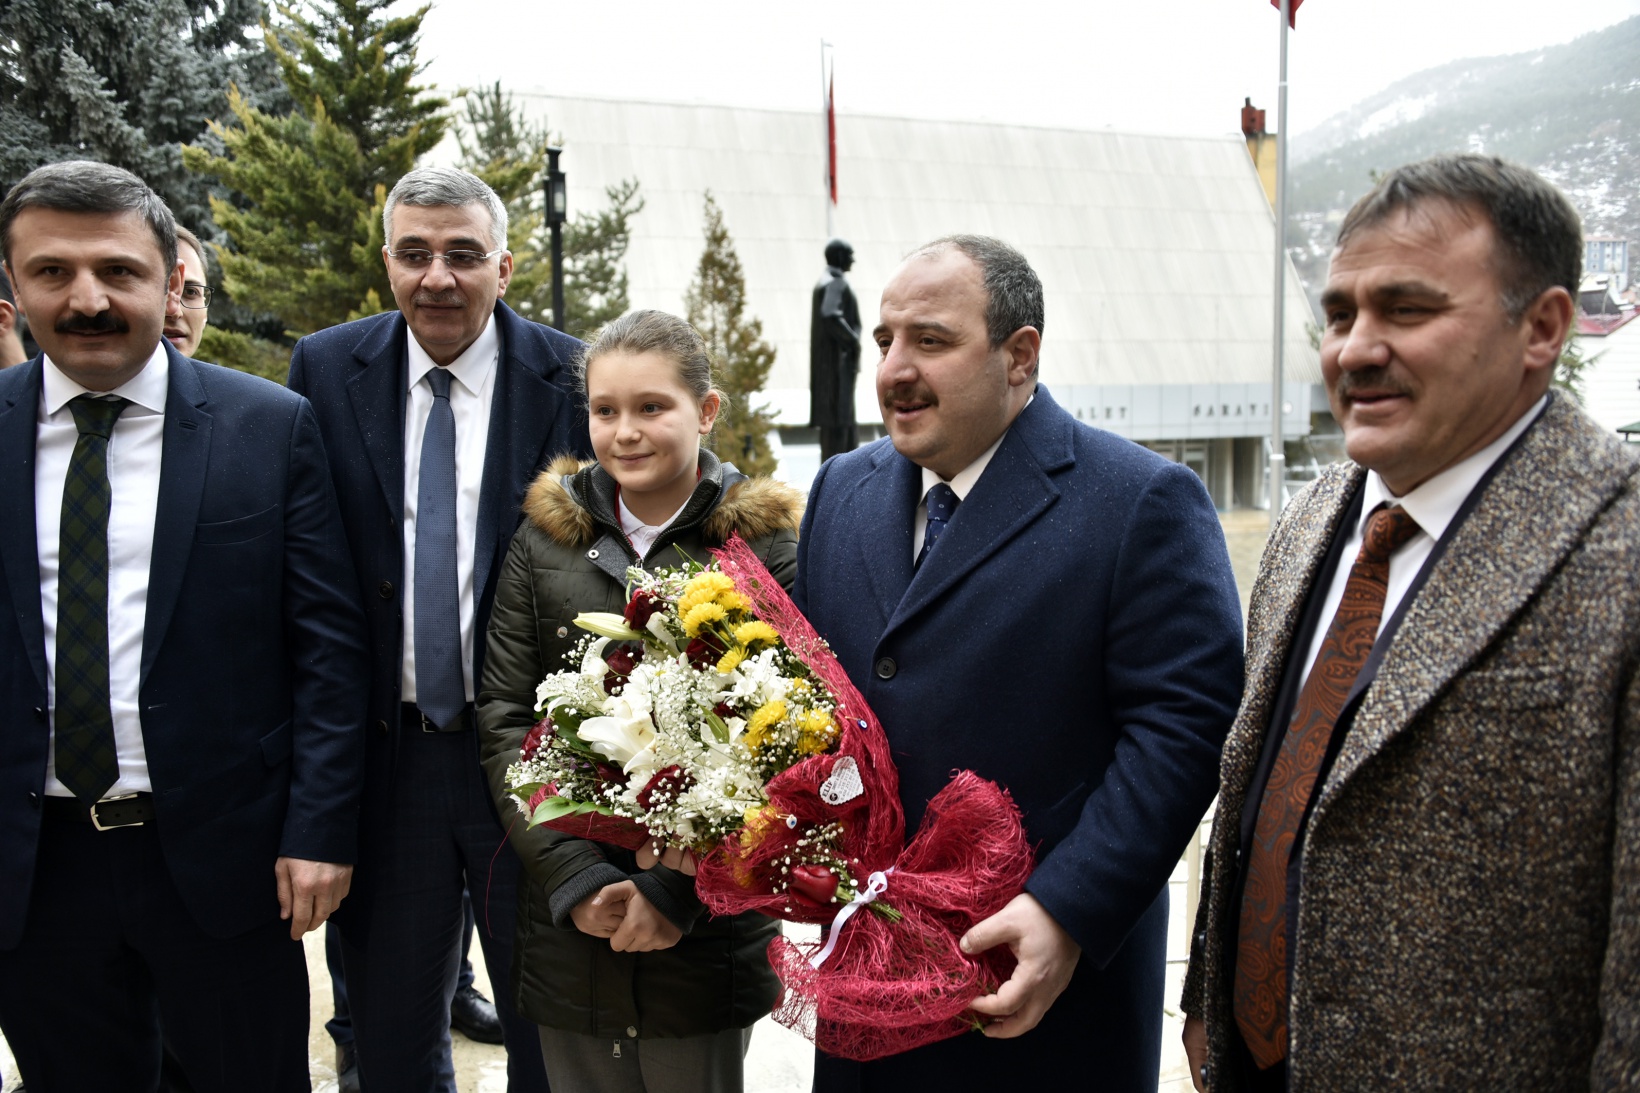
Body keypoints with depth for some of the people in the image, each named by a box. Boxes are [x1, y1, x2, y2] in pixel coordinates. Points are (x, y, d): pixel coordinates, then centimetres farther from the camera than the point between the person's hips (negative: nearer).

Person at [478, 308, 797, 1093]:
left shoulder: (763, 543, -5)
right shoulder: (544, 537, 3)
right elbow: (502, 718, 1)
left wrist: (677, 887, -13)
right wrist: (574, 877, -9)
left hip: (707, 931, -2)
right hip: (568, 926, 2)